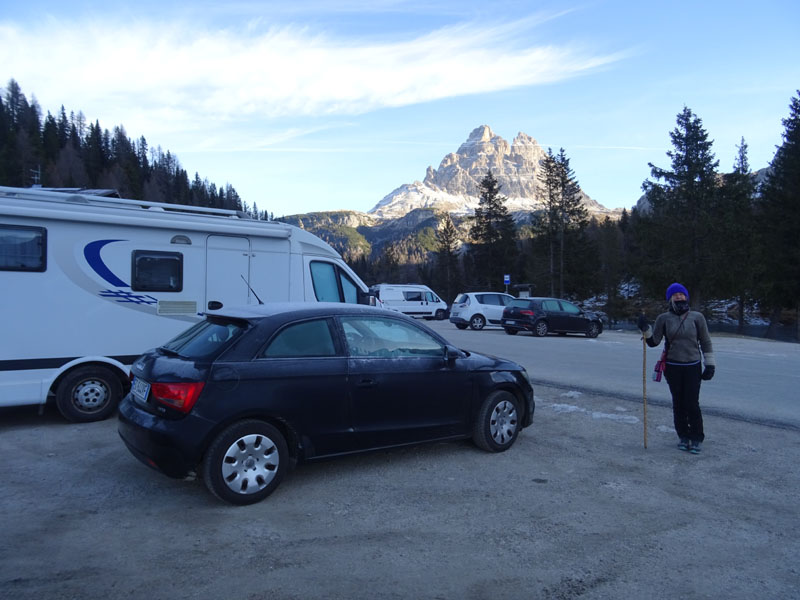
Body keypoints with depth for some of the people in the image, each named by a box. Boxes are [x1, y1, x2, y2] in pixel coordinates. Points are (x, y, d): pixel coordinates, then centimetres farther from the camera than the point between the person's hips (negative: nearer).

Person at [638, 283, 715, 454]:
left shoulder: (697, 317, 0)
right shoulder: (664, 318, 2)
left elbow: (705, 342, 5)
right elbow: (653, 342, 2)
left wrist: (710, 365, 1)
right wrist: (645, 329, -14)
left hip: (693, 367, -1)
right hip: (672, 367, 1)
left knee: (692, 404, -5)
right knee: (678, 404, 8)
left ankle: (697, 438, 10)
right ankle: (683, 437, 22)